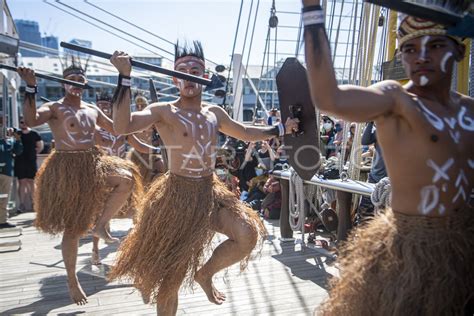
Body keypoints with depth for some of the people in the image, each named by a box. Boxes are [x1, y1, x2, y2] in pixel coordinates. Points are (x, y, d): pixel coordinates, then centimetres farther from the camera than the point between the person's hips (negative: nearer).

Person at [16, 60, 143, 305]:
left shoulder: (92, 110, 12)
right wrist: (30, 88, -31)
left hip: (93, 165, 5)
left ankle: (100, 225, -3)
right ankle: (72, 281, 17)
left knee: (127, 179, -19)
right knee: (72, 227, 1)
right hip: (66, 169, -5)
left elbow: (116, 128, 22)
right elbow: (30, 120, -25)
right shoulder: (54, 108, -5)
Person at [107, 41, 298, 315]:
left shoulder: (215, 113, 9)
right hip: (178, 196, -5)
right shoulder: (163, 111, -9)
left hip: (211, 192, 5)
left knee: (249, 235, -12)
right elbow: (122, 126, -25)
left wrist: (281, 129, 21)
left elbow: (246, 133, 23)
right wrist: (125, 77, -28)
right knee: (171, 275, 4)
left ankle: (205, 273, 16)